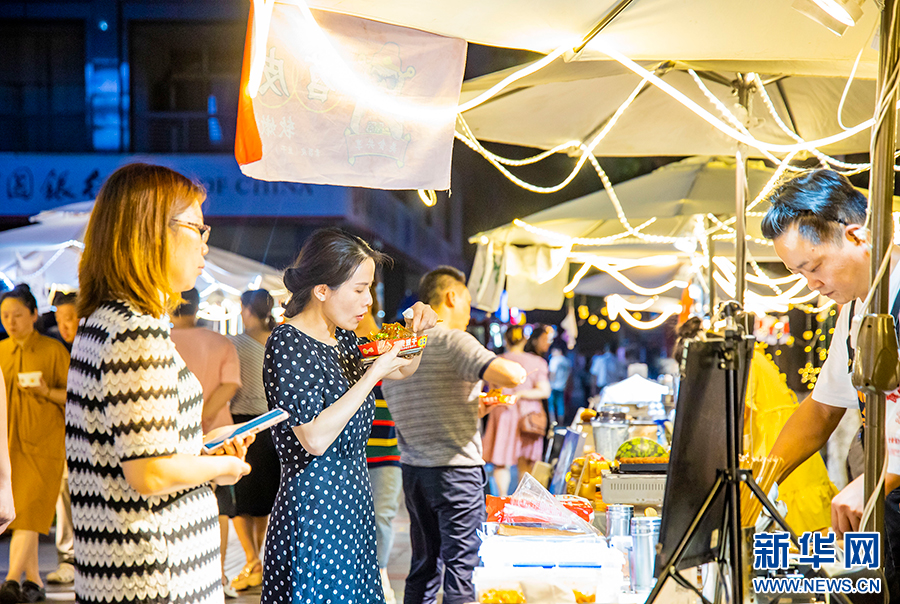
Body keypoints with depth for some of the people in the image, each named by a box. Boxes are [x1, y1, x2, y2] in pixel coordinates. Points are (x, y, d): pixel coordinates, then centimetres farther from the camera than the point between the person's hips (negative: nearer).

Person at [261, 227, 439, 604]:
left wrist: (416, 329, 7)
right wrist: (373, 373, -20)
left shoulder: (341, 339, 10)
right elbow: (315, 439, -24)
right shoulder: (288, 345, -15)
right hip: (313, 504, -9)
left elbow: (402, 370, 28)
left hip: (352, 502, 9)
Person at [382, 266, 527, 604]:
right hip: (455, 467, -7)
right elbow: (509, 376, -25)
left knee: (423, 566, 13)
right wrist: (517, 369, -1)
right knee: (460, 565, -3)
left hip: (412, 468, 7)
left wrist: (477, 407, 22)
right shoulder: (452, 340, -10)